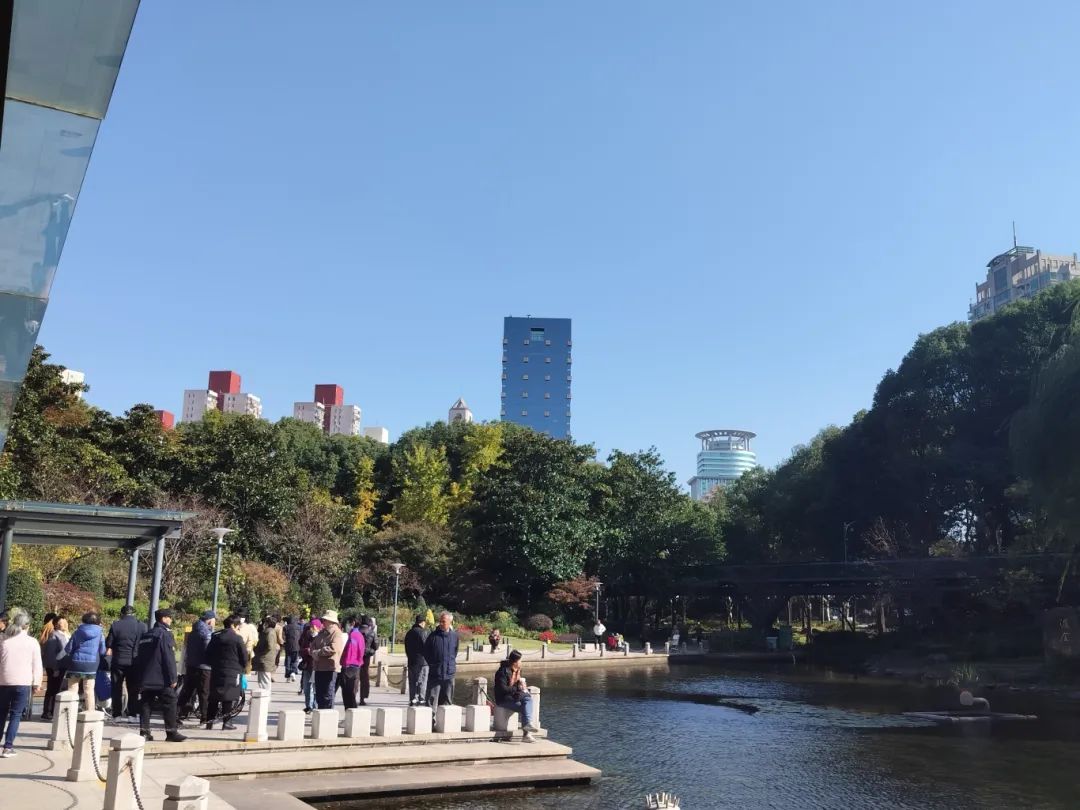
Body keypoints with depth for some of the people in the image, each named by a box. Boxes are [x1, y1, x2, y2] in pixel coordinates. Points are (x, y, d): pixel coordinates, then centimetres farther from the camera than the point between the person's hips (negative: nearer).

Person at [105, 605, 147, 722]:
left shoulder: (115, 625, -3)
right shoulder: (142, 626, -1)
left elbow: (108, 644, -1)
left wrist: (109, 651, 17)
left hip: (118, 661, -1)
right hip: (135, 662, 1)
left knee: (117, 689, 8)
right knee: (133, 689, 8)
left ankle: (117, 714, 7)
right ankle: (132, 714, 6)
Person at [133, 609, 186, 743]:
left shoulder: (145, 635, 15)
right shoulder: (165, 635, -10)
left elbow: (138, 657, 19)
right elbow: (169, 659, -15)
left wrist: (139, 678, 23)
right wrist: (173, 678, -13)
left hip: (145, 678, 8)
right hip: (162, 679, -7)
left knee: (146, 704, 8)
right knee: (170, 703, -2)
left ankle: (144, 732, 5)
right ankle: (171, 732, -3)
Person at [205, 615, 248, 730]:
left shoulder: (215, 637, 8)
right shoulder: (237, 638, -10)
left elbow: (208, 654, 12)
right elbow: (244, 656, -6)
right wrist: (243, 668, 12)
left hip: (216, 671, 5)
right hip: (232, 672, -5)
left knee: (213, 699, 11)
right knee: (228, 699, 0)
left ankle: (209, 722, 13)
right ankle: (226, 723, 2)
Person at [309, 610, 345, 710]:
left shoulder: (337, 634, -9)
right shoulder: (322, 633, 17)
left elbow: (333, 649, -21)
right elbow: (313, 645, 14)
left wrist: (318, 652, -10)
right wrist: (315, 653, -8)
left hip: (330, 668, -8)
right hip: (319, 667, 8)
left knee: (327, 695, -4)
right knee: (319, 694, 13)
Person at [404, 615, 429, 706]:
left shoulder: (409, 633, 11)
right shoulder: (423, 632, -12)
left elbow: (406, 648, 15)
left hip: (411, 661, 6)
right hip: (422, 661, -6)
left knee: (412, 681, 11)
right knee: (422, 681, -1)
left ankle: (412, 700, 12)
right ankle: (421, 699, -2)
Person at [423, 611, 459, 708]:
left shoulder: (454, 635, 1)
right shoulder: (433, 635, -5)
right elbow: (425, 652, 6)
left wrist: (452, 663, 10)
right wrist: (431, 663, 4)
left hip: (449, 673, 2)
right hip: (435, 673, -2)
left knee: (447, 700, 10)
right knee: (432, 698, -5)